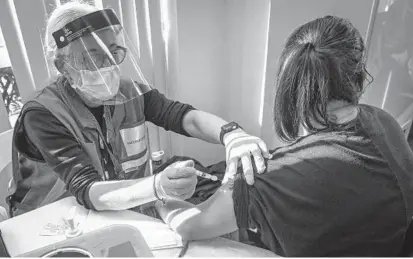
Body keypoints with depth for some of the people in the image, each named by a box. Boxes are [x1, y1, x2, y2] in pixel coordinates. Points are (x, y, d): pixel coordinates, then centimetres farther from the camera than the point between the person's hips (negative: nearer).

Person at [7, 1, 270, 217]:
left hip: (128, 212, 4)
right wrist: (158, 187, -48)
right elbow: (87, 191, -29)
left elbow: (185, 116, -20)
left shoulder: (132, 91, -8)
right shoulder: (43, 115, -20)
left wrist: (230, 134, -41)